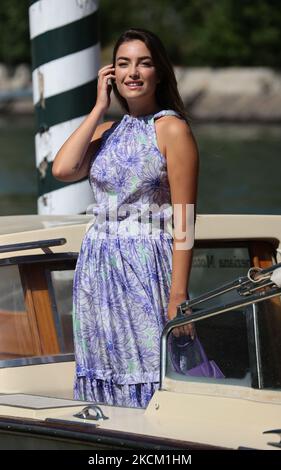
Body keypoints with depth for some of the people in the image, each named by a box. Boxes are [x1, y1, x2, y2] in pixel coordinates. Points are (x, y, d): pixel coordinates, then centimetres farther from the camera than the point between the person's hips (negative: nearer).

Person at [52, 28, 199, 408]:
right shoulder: (106, 131, 14)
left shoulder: (171, 128, -4)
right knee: (106, 372, 7)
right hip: (98, 269, 6)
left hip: (148, 269, -6)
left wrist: (178, 297, -16)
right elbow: (63, 170, -5)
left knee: (149, 379, -7)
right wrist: (99, 108, 2)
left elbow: (184, 220, -9)